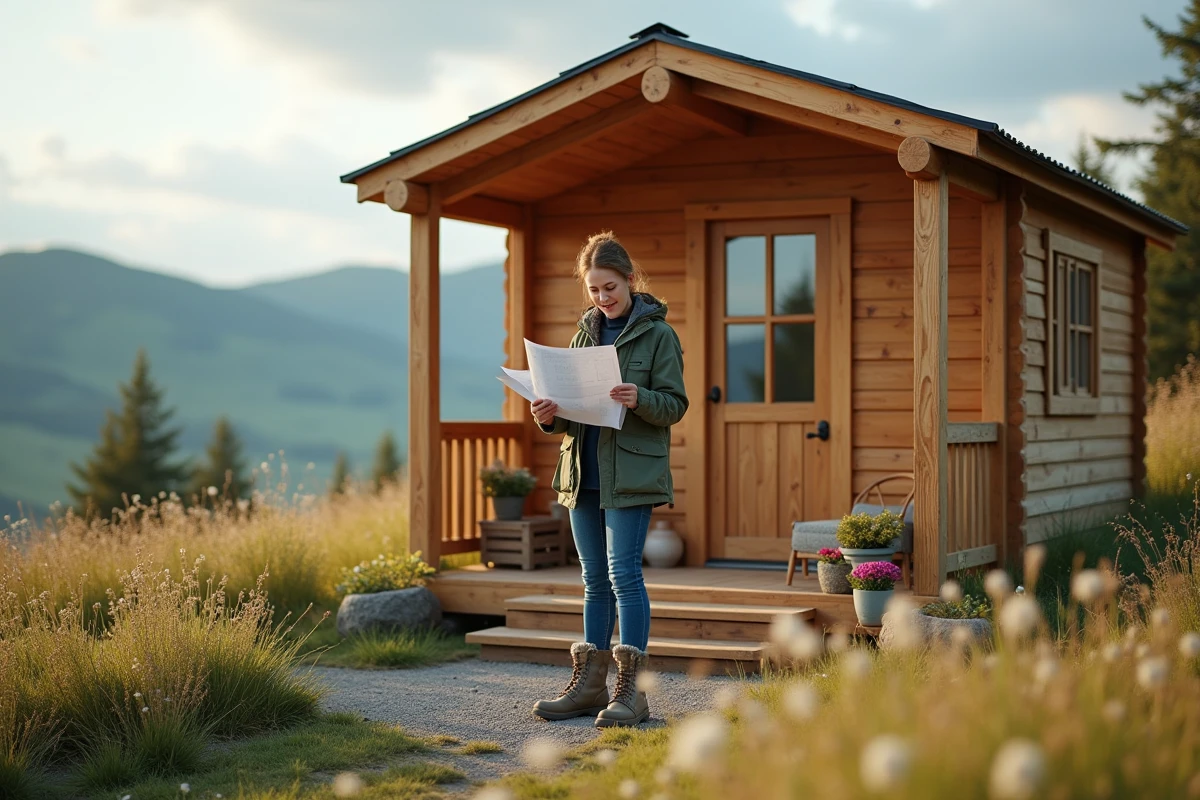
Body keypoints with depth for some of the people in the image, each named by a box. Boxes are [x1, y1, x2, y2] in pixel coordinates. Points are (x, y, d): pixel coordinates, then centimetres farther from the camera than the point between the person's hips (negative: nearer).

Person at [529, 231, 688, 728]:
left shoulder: (657, 334, -3)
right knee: (595, 581, 10)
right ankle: (589, 683, 16)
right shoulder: (585, 334, 14)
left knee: (624, 573, -9)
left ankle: (630, 688, -5)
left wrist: (640, 400, -26)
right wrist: (551, 416, -5)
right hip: (583, 472, 6)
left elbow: (675, 405, -7)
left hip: (631, 473, -6)